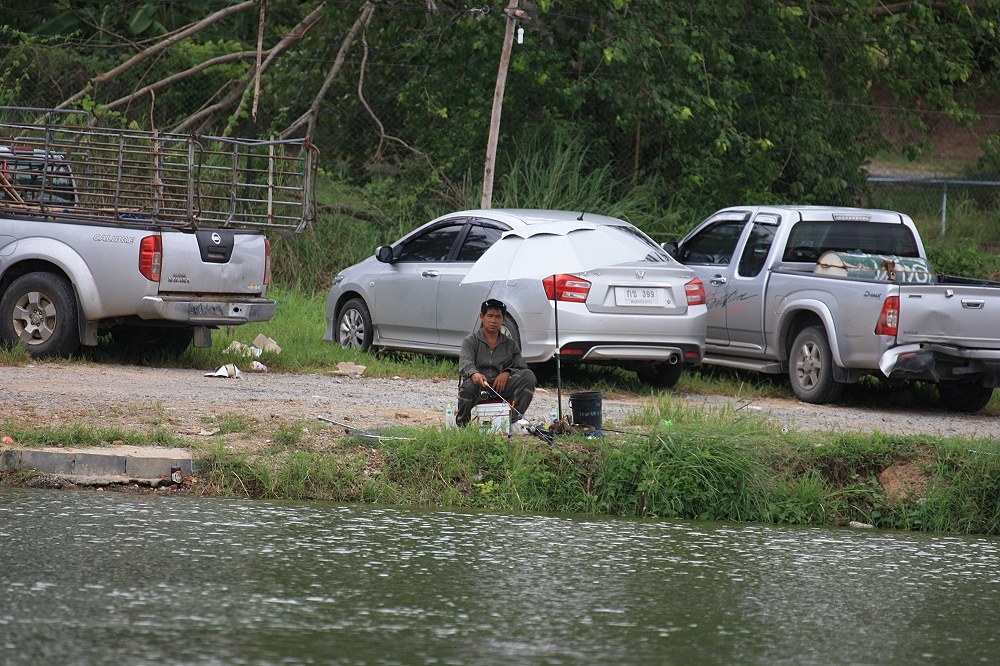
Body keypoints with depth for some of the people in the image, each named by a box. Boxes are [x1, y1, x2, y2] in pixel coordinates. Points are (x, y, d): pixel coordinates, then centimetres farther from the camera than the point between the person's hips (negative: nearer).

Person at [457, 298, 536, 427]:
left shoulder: (510, 344, 19)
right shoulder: (471, 340, 9)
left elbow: (522, 368, 11)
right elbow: (465, 363, -11)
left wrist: (507, 373, -13)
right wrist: (474, 374, -37)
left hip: (501, 386, 3)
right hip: (478, 387, -3)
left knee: (528, 375, -21)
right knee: (468, 385, -40)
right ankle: (461, 424, -13)